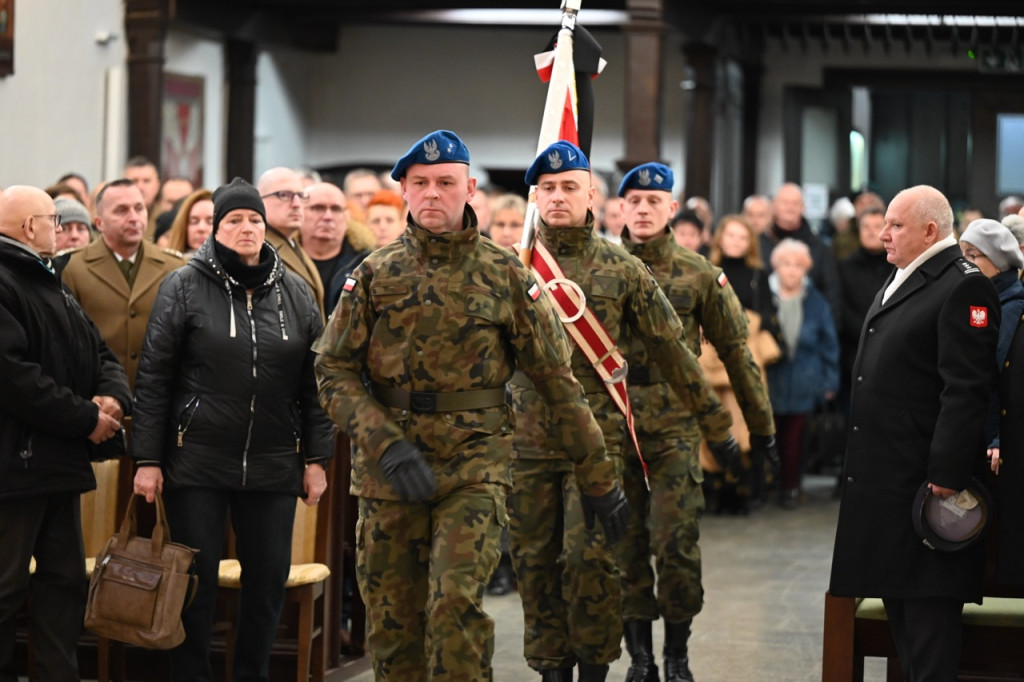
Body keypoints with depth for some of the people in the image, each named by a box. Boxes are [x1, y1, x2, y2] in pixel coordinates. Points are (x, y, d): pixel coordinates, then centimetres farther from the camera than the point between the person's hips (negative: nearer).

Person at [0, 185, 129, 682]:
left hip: (61, 463, 10)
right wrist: (84, 418, -17)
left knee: (65, 581, 12)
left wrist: (113, 395, -2)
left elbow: (100, 356, 21)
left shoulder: (49, 286, 21)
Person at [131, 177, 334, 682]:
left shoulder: (295, 293, 8)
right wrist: (147, 459, -6)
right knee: (197, 581, 3)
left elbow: (313, 384, 11)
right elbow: (154, 378, -2)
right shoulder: (184, 287, -1)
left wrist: (316, 459, 6)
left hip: (274, 466, 3)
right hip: (197, 464, -3)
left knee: (268, 581, 6)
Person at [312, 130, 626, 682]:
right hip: (388, 470, 2)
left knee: (456, 605, -17)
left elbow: (556, 378, 4)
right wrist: (385, 442, -15)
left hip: (475, 464, -2)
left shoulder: (504, 275, 2)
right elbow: (333, 370, 0)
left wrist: (596, 474, 3)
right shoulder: (375, 274, 4)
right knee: (392, 621, 7)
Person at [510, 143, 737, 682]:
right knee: (535, 562, 5)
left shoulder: (622, 269, 4)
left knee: (588, 555, -10)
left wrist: (715, 425, 9)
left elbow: (671, 352, 7)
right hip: (529, 441, 2)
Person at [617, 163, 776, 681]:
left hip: (675, 428, -1)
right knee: (626, 544, 6)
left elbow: (735, 350, 6)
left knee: (676, 543, -5)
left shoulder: (698, 274, 3)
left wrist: (760, 424, 5)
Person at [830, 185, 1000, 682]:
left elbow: (967, 389, -20)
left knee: (928, 600, -5)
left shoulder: (963, 287, -14)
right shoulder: (898, 282, 17)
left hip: (923, 477, -10)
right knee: (895, 594, 14)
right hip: (884, 474, 10)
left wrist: (947, 473, -23)